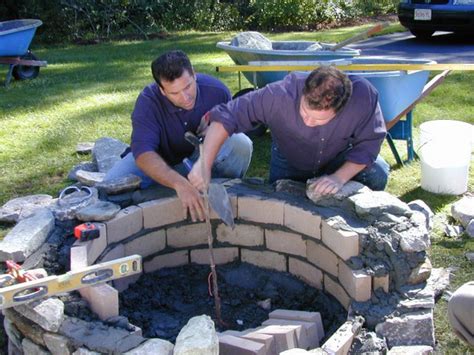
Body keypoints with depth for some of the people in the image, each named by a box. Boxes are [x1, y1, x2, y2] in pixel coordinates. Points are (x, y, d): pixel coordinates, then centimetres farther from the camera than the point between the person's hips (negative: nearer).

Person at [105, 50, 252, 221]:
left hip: (200, 157, 2)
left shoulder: (217, 91, -21)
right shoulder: (148, 102, -29)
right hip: (160, 163, -1)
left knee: (242, 143, -27)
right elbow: (143, 153, -42)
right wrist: (180, 184, -59)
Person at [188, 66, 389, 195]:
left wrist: (339, 177, -37)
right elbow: (225, 117, -38)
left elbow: (368, 143, -24)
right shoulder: (281, 95, -41)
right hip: (289, 161, 0)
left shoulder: (364, 97, -38)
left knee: (377, 173, -23)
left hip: (339, 159, 0)